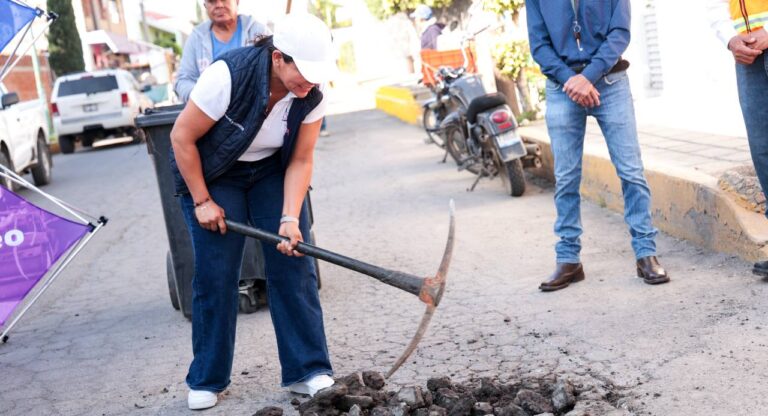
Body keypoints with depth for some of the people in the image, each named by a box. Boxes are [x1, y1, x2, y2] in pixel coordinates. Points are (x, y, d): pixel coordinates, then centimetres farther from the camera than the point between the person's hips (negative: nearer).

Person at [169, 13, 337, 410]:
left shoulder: (311, 96, -20)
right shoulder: (228, 76, -33)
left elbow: (301, 161, -12)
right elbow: (182, 138, -22)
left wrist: (290, 218, -24)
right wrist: (202, 201, -17)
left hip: (271, 173, 3)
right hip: (213, 175, -3)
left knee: (293, 265, -6)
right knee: (214, 276, -4)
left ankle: (308, 371, 3)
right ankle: (206, 380, 12)